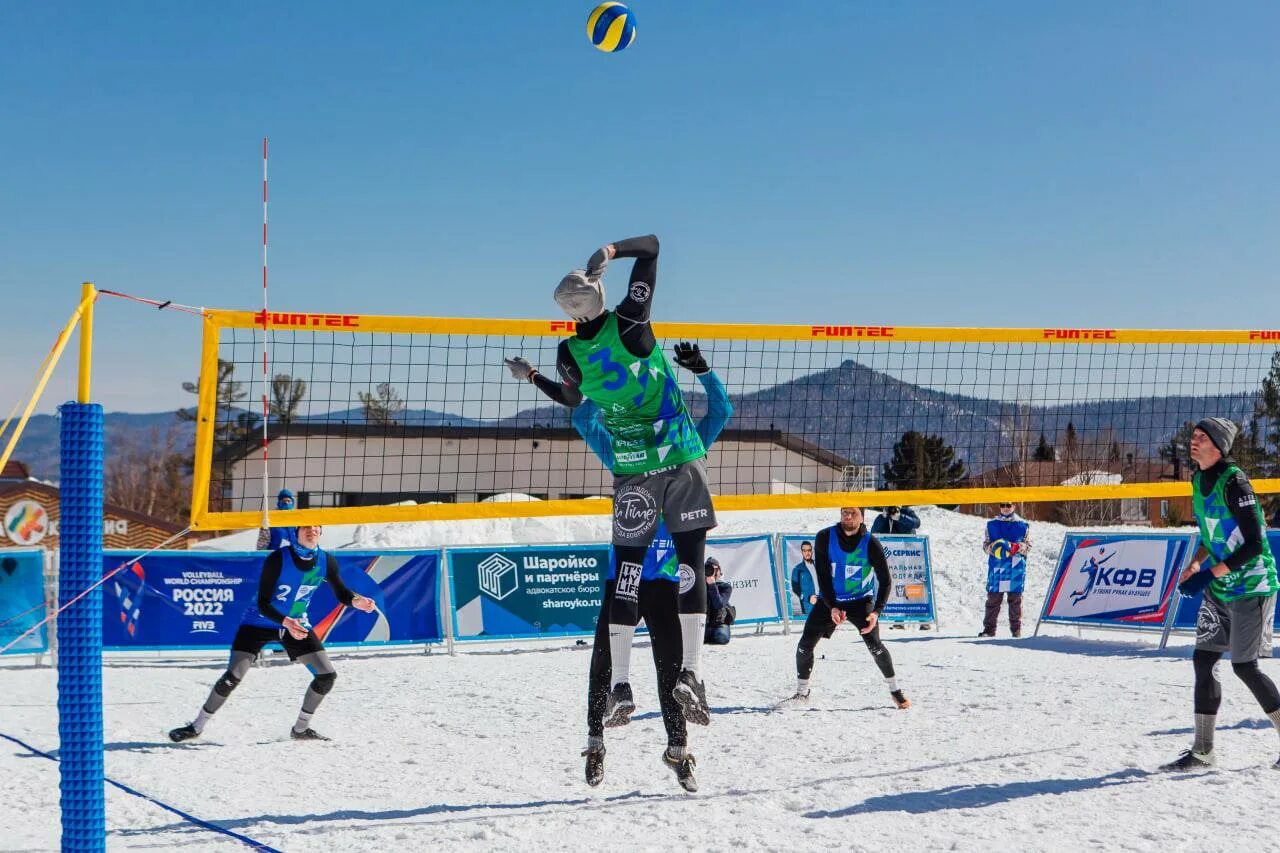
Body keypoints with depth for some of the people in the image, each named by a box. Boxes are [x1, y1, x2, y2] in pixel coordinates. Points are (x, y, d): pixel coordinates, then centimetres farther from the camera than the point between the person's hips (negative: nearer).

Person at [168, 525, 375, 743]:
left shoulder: (326, 561, -12)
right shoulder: (278, 559, -24)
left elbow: (341, 594, 0)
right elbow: (262, 603, -23)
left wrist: (356, 601, -23)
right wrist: (286, 622, -40)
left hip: (297, 625, 4)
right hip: (260, 624, -4)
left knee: (327, 675, -6)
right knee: (233, 676, -15)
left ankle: (301, 729, 13)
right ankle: (197, 726, 4)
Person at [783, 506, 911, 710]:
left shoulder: (871, 544, -17)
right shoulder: (824, 538, -14)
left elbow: (885, 580, -12)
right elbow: (822, 575, -10)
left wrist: (877, 611, -24)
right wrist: (832, 607, -19)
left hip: (861, 600, -2)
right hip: (830, 600, 2)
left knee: (874, 644, -18)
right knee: (805, 645, -4)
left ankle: (896, 691, 0)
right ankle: (802, 693, 15)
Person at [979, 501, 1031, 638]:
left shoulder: (1023, 525, 7)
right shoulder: (992, 524, 11)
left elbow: (1028, 545, 7)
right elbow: (985, 545, 12)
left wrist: (1016, 547, -12)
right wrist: (993, 547, -10)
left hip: (1016, 567, -1)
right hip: (996, 566, 1)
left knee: (1015, 598, 1)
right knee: (993, 598, -1)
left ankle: (1016, 628, 9)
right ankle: (989, 628, 3)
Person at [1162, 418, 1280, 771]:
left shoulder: (1234, 483, -18)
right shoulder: (1200, 480, 8)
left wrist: (1213, 573, -21)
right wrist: (1196, 563, 3)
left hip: (1251, 587, -8)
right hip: (1219, 591, 8)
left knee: (1245, 666, -5)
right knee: (1203, 660, 4)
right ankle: (1202, 751, 9)